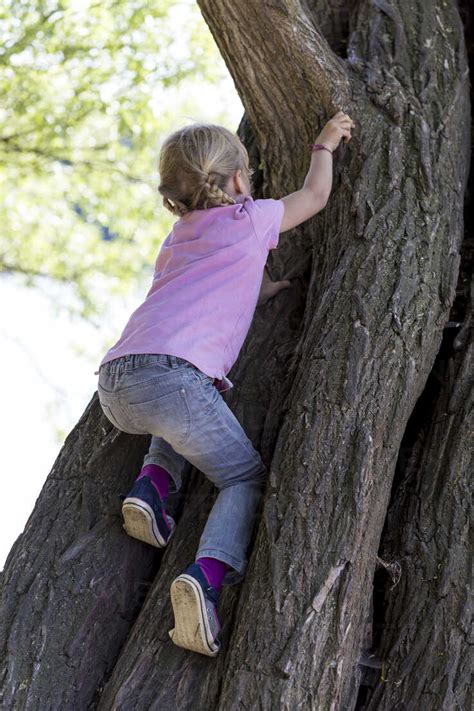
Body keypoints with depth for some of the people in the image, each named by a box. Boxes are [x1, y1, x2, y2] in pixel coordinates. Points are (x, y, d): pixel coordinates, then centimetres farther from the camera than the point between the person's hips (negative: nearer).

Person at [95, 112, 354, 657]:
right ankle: (207, 576, -23)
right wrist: (325, 145, 43)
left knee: (184, 419, 37)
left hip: (113, 387, 7)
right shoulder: (247, 220, 12)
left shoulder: (178, 237, 31)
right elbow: (315, 195, 27)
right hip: (169, 375, -7)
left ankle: (150, 487, 10)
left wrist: (264, 291, 52)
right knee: (246, 477, 3)